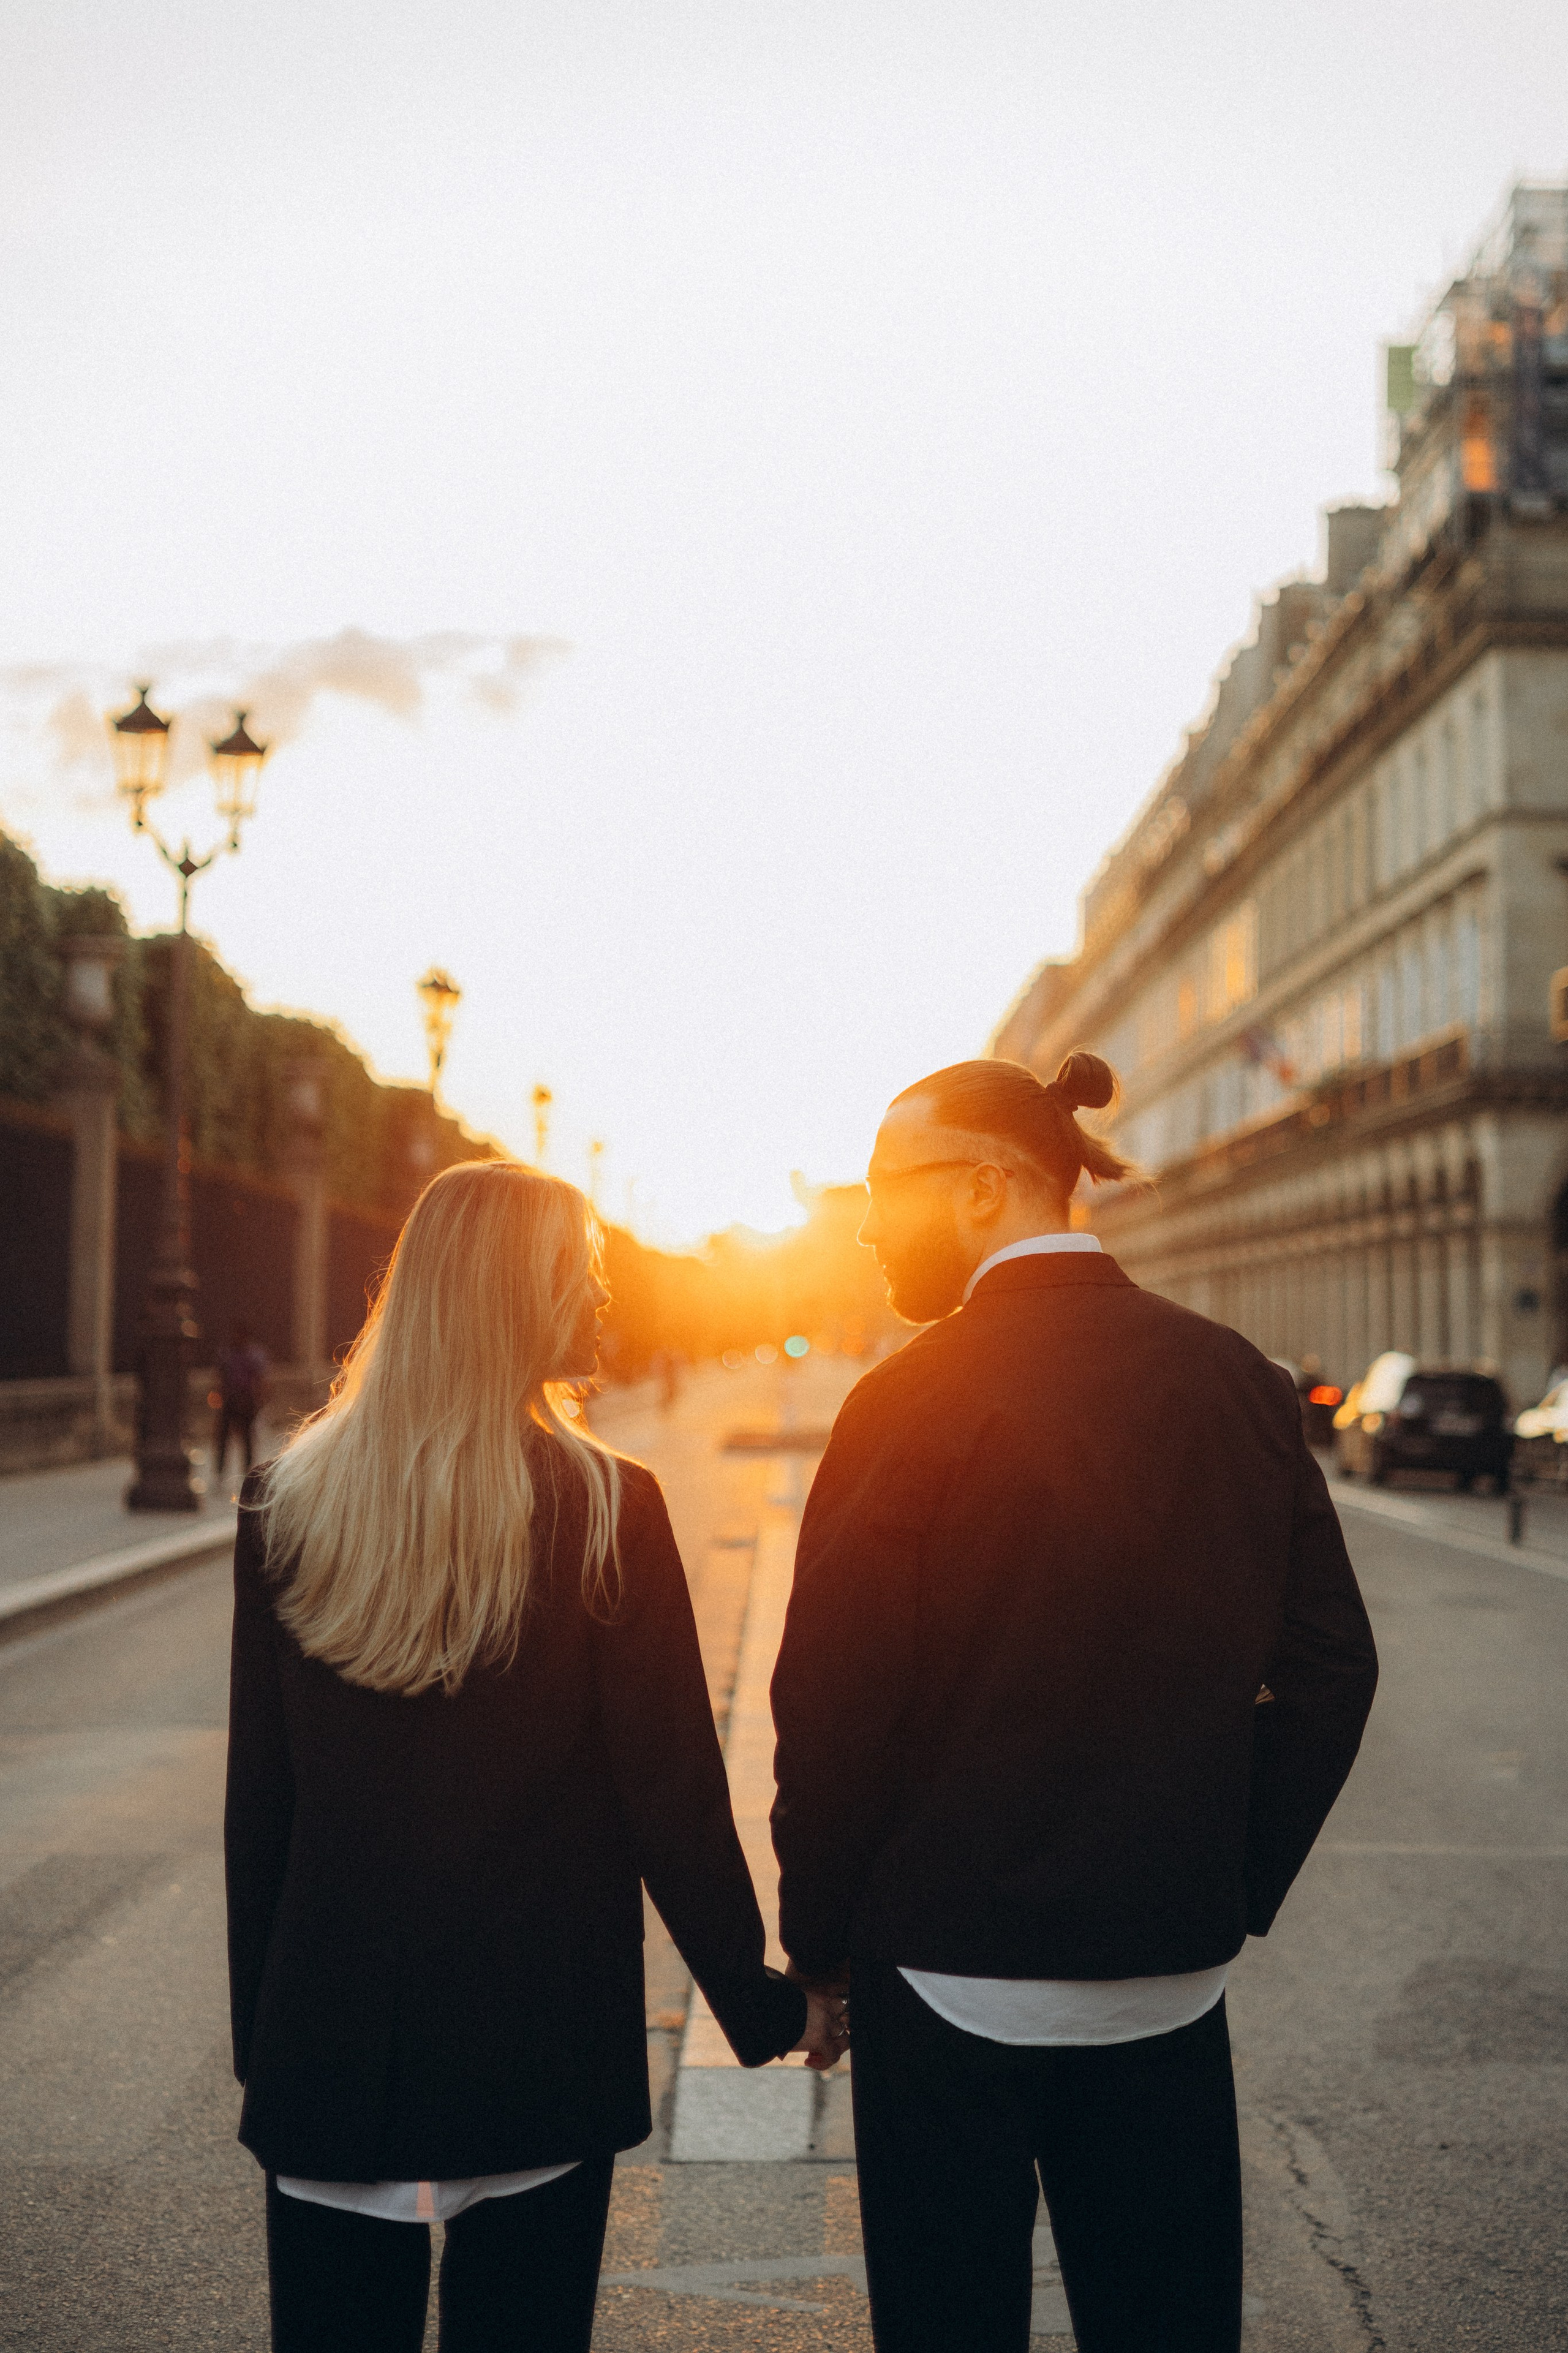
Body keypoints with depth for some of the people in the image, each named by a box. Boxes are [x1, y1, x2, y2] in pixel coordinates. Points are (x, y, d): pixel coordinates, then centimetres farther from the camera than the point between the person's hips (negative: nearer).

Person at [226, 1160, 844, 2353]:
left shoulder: (288, 1506, -3)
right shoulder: (607, 1507, -13)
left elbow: (258, 1798, 2)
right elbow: (672, 1792, -10)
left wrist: (262, 2029, 12)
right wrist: (763, 2000, 2)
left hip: (329, 2042, 3)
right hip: (538, 2041, -3)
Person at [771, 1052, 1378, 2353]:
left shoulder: (916, 1399, -15)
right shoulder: (1239, 1380, -1)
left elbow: (835, 1709, -14)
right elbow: (1331, 1669, 3)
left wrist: (817, 1945, -1)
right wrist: (1240, 1891, 11)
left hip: (956, 1977, -4)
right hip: (1174, 1978, 4)